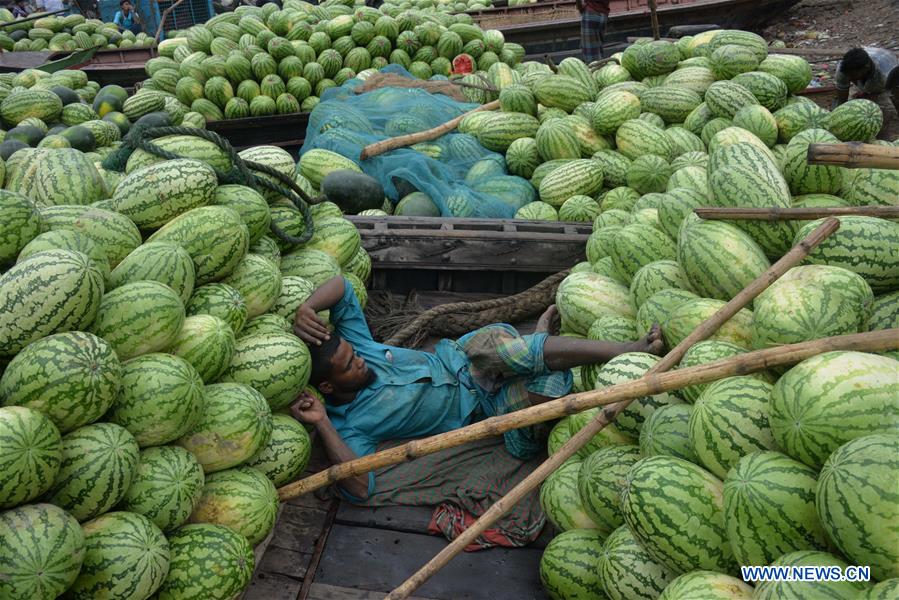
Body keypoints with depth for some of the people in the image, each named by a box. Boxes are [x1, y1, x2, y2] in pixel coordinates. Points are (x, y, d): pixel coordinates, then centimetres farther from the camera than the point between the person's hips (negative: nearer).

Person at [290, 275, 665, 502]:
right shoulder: (348, 425, -16)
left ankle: (535, 345, -9)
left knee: (491, 345, -35)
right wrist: (322, 425, -37)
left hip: (458, 358, 4)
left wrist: (306, 308, -28)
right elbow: (359, 487, -30)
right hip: (473, 406, -4)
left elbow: (341, 286, -8)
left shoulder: (352, 342, -3)